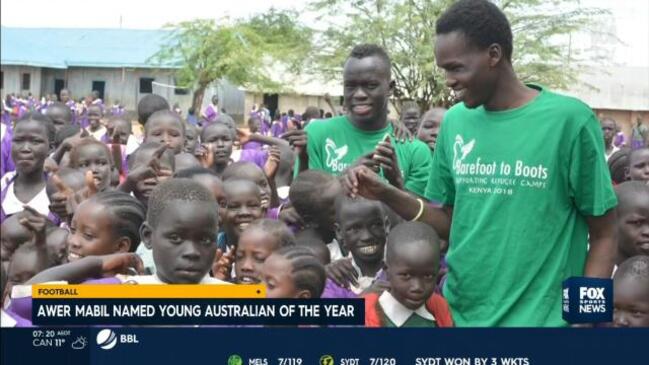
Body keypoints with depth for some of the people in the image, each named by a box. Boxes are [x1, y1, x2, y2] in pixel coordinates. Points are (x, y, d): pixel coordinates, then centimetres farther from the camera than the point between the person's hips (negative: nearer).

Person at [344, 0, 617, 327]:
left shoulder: (569, 119, -12)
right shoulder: (455, 122, 2)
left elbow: (603, 236, -6)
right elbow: (450, 223, 8)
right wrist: (385, 194, -6)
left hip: (538, 319, -4)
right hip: (458, 313, 4)